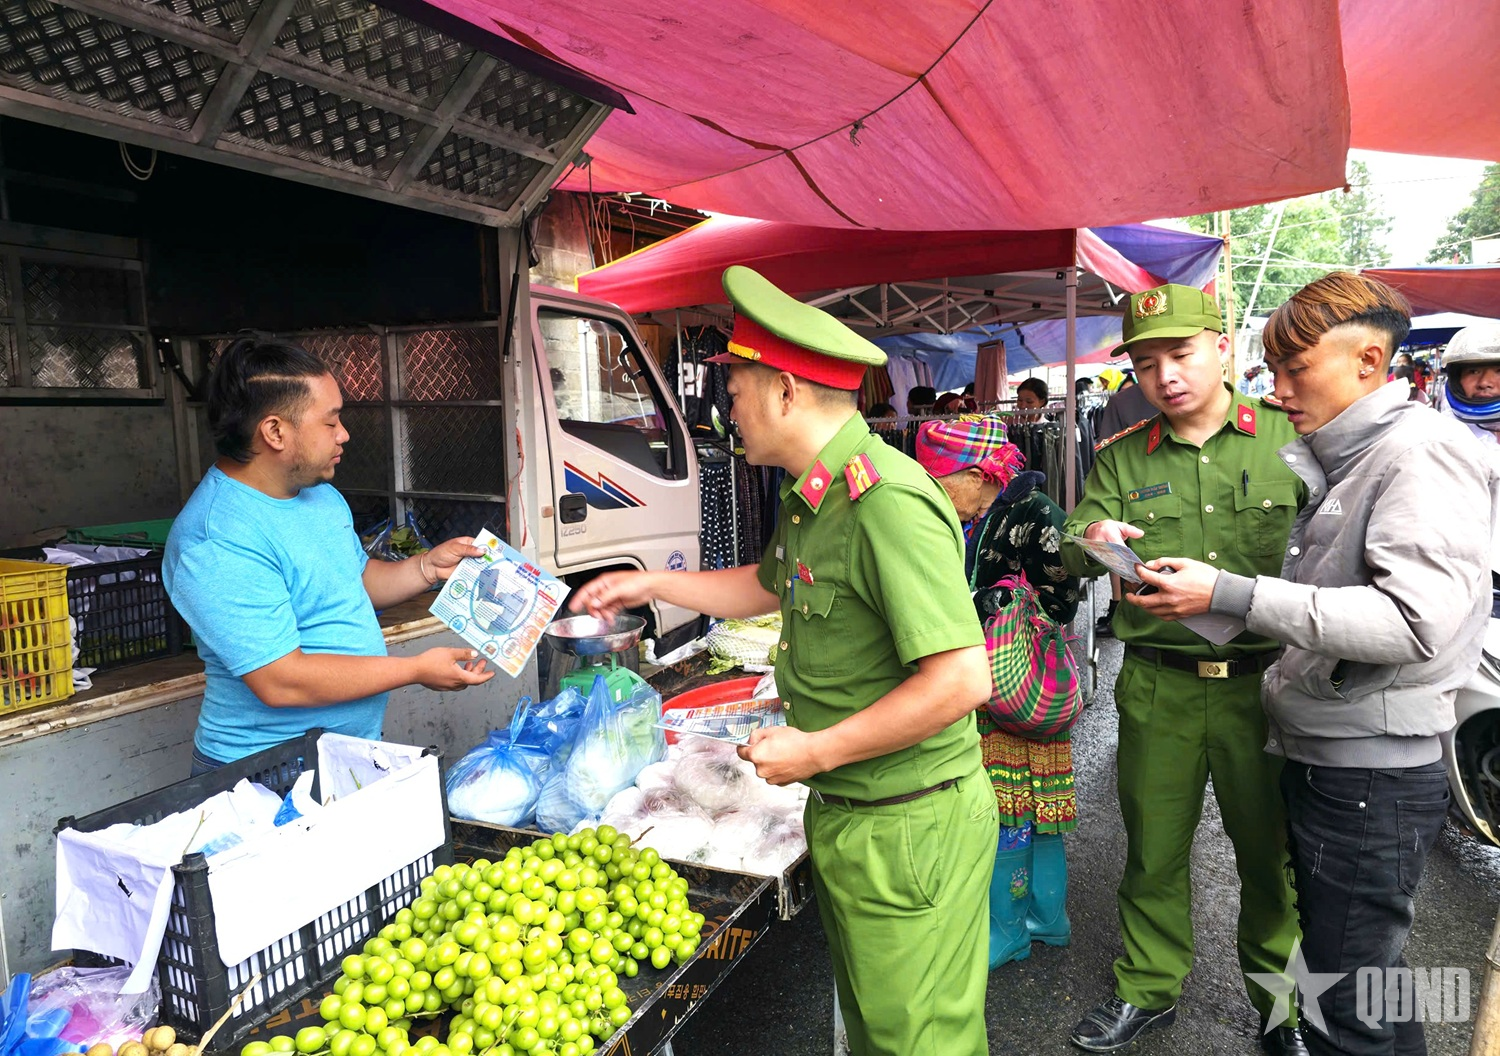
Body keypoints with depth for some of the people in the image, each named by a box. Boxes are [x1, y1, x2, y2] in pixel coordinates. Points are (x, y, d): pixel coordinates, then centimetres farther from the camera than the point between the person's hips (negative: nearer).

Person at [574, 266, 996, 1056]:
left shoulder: (886, 502, -26)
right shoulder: (813, 497, 7)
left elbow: (962, 679, -30)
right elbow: (768, 586, 25)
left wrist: (817, 752, -21)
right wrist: (652, 584, 25)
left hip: (907, 827, -9)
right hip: (847, 815, 10)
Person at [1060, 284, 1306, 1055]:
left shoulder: (1289, 438, 0)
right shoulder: (1121, 458, 4)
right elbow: (1070, 559, -2)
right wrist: (1090, 540, -25)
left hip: (1263, 682, -1)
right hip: (1157, 688, 1)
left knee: (1271, 851, 14)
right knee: (1153, 849, 13)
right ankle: (1148, 990, 35)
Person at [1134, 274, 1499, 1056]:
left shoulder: (1422, 453, -16)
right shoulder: (1335, 463, 12)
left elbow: (1418, 621, -28)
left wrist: (1229, 596, -29)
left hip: (1373, 776, -9)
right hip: (1317, 757, 9)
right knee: (1337, 968, 23)